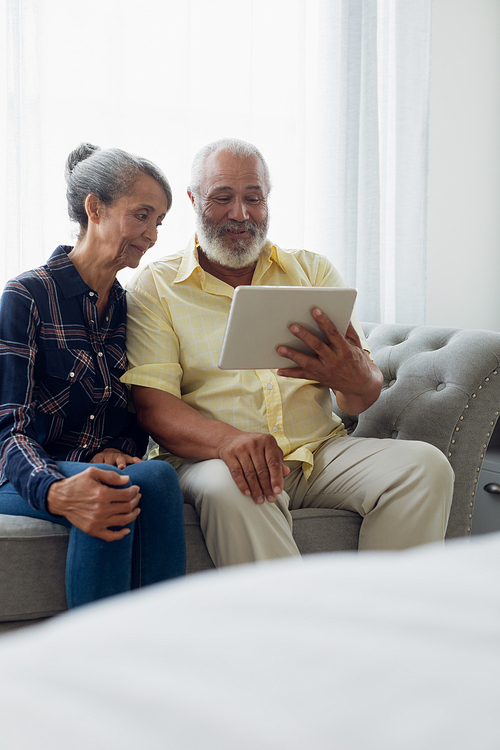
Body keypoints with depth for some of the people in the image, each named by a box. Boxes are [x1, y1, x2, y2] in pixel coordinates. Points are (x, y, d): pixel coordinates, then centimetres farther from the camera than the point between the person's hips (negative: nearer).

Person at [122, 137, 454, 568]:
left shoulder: (314, 271, 15)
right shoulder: (155, 289, 6)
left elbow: (364, 400, 6)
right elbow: (151, 404, -7)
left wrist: (354, 378, -22)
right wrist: (228, 439, -29)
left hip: (321, 450, 4)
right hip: (212, 459, -3)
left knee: (425, 465, -21)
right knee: (229, 486, -37)